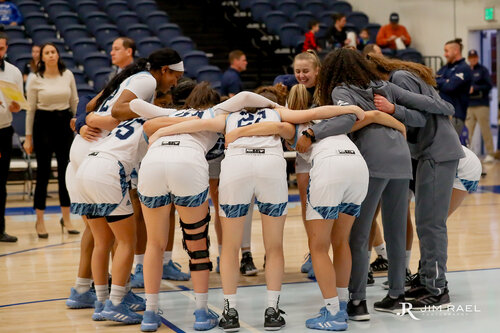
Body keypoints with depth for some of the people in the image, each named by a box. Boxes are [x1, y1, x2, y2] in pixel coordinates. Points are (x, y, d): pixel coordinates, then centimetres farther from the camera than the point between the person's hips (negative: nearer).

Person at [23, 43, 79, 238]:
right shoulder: (36, 80, -4)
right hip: (43, 124, -3)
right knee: (43, 172, 0)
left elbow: (75, 102, 12)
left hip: (64, 123, 3)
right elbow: (30, 108, -1)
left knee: (65, 170, 5)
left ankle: (66, 219, 15)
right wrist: (28, 137, -1)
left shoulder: (68, 75, 3)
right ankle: (40, 221, 9)